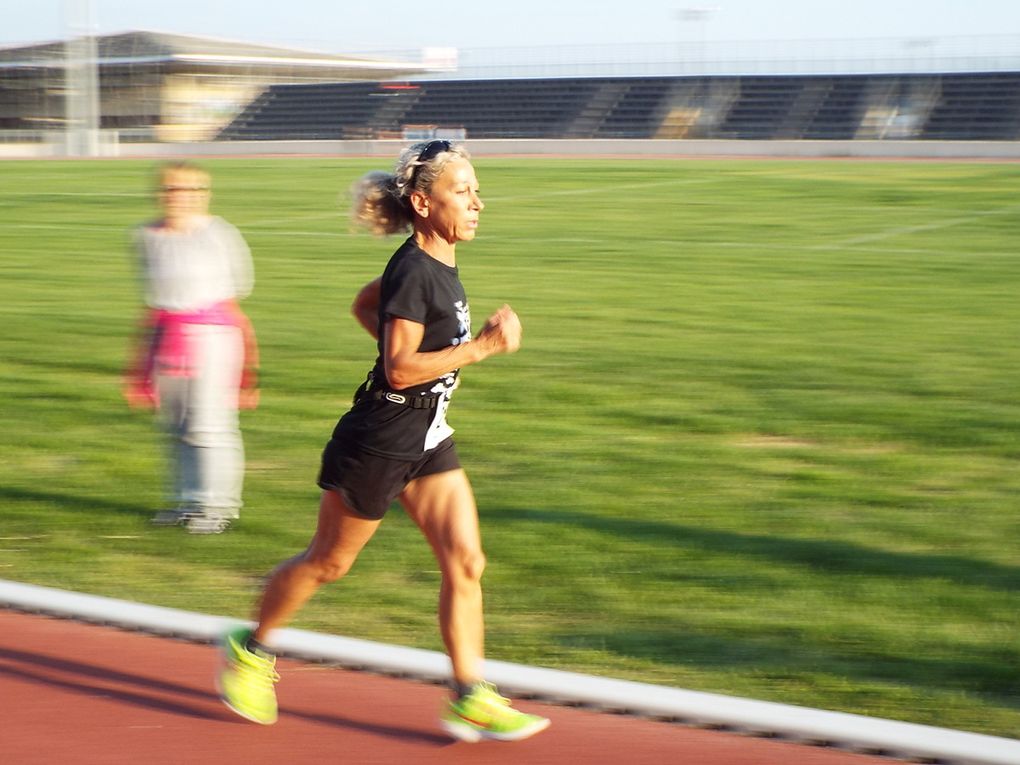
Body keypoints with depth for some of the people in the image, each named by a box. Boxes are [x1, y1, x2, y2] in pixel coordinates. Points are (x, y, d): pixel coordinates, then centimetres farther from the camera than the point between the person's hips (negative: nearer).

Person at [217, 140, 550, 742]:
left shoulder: (439, 265, 6)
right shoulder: (413, 271, -22)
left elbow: (365, 304, 21)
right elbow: (399, 369, -27)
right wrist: (481, 347, -28)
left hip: (429, 440, 8)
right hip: (379, 440, -8)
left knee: (466, 562, -1)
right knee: (329, 562, 9)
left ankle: (471, 699, 3)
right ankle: (252, 648, 30)